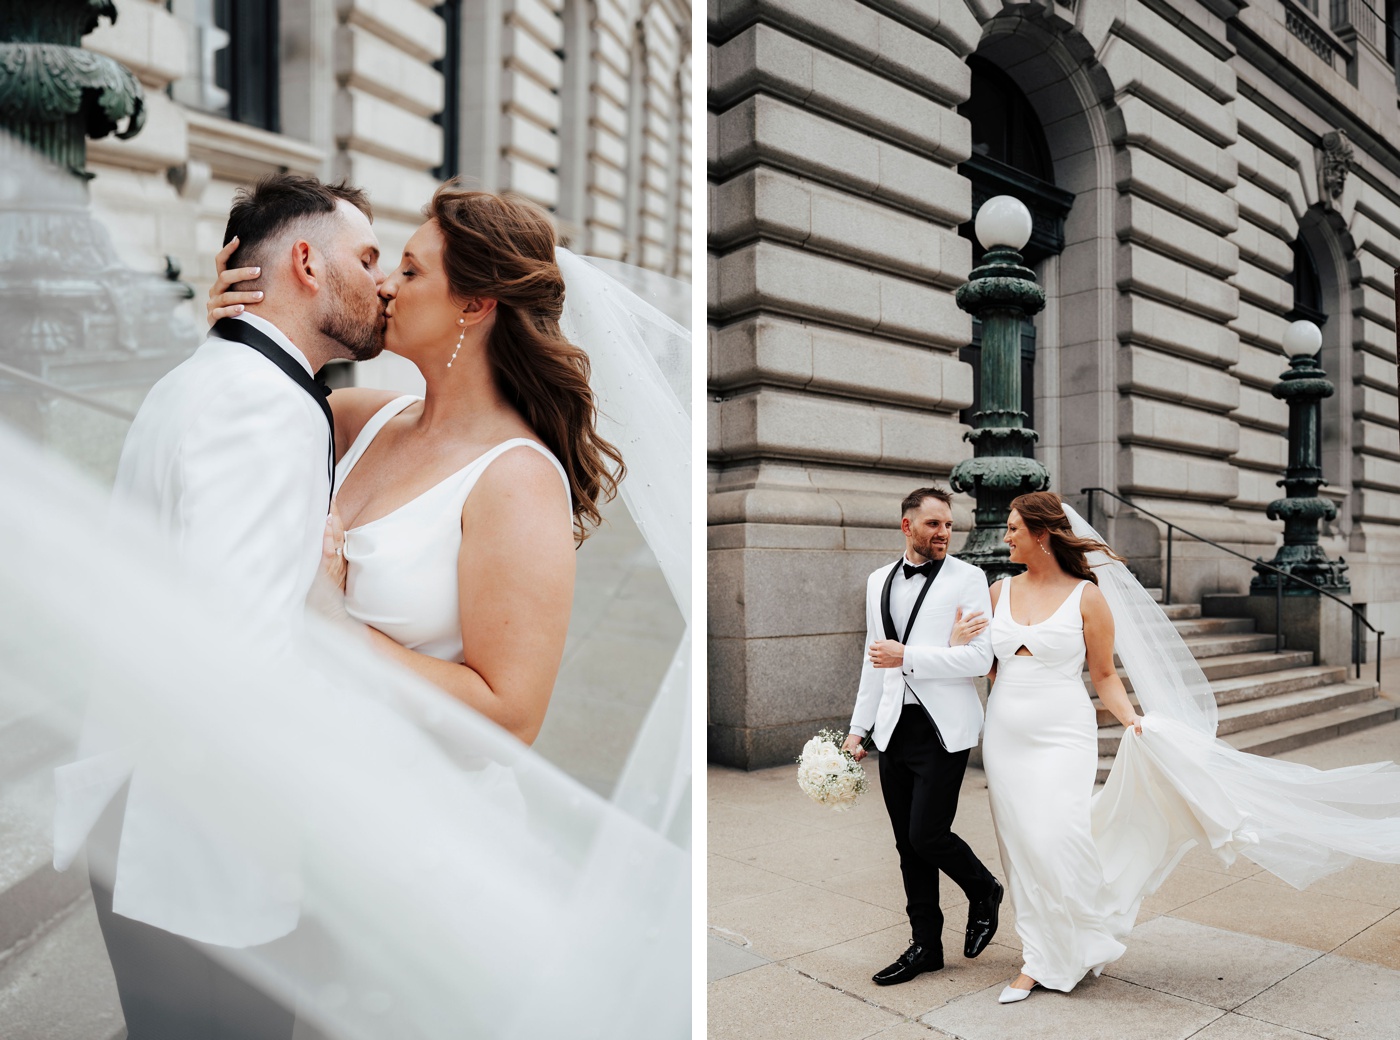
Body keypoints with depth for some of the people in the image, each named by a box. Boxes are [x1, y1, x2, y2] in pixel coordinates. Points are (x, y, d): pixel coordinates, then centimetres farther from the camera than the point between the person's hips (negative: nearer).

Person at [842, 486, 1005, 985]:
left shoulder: (967, 578, -4)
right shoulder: (879, 581, 12)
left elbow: (979, 658, -12)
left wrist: (906, 657, -17)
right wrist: (858, 727, 16)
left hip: (943, 729, -5)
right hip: (894, 730, 5)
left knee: (926, 834, -7)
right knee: (908, 844, 11)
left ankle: (983, 891, 24)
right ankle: (925, 945, 26)